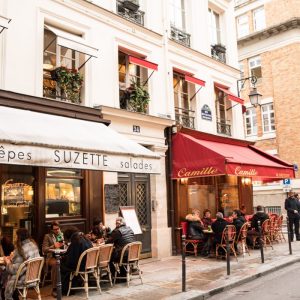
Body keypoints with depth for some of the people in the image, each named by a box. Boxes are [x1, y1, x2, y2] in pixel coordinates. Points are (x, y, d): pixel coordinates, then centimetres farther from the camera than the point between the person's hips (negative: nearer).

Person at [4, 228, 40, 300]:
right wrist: (12, 257, 11)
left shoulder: (20, 249, -23)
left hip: (24, 277, -8)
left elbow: (14, 269, -18)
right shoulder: (34, 244, 0)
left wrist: (7, 261, -1)